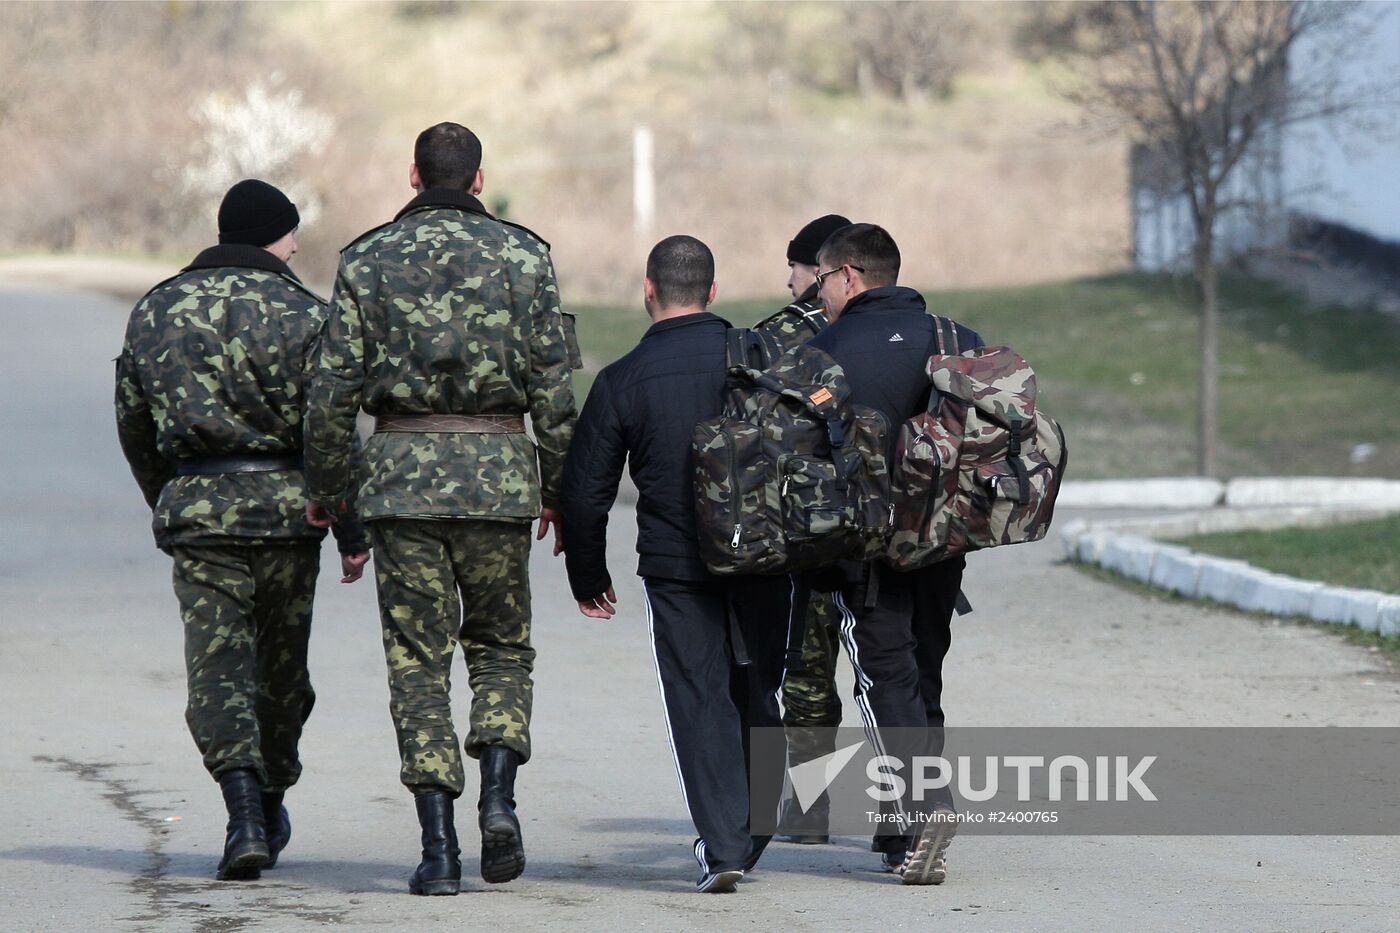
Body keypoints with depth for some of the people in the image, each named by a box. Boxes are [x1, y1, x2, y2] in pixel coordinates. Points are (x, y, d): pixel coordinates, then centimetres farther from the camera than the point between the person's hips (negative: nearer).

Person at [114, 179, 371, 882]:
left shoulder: (154, 310, 8)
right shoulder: (300, 312, -4)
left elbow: (134, 426, 15)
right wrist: (352, 534, -1)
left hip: (195, 507, 1)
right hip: (286, 505, -1)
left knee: (218, 665, -2)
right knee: (281, 662, 15)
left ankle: (246, 817, -20)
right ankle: (270, 805, 29)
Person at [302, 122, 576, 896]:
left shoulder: (367, 260, 2)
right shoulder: (523, 256, 2)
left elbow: (334, 389, 1)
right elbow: (553, 386, 1)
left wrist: (326, 488, 11)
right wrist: (558, 489, 11)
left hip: (403, 468, 0)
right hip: (500, 469, 0)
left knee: (418, 660, 4)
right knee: (501, 648, 16)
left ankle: (438, 844, -3)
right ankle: (498, 798, -6)